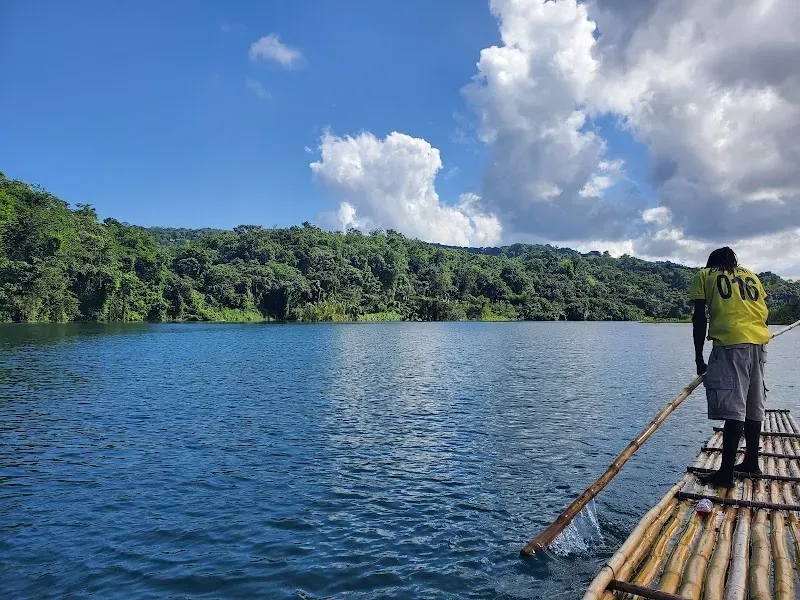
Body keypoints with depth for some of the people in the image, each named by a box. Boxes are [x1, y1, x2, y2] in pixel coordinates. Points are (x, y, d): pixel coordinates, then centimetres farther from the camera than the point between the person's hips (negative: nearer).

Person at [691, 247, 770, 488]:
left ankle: (726, 473, -7)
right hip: (759, 341, 6)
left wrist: (699, 357, 4)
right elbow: (763, 312, 18)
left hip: (730, 343, -6)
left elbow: (700, 319, 2)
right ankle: (752, 462, 28)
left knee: (733, 409, -9)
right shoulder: (750, 274, 25)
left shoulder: (704, 275, 11)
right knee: (753, 406, 16)